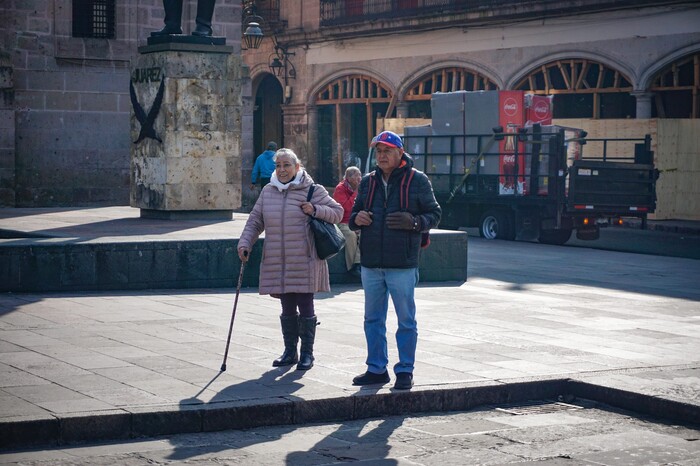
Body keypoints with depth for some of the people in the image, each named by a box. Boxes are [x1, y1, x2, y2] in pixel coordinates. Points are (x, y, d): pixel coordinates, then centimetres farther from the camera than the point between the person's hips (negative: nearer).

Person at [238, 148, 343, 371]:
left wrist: (316, 210, -15)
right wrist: (245, 244, 1)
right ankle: (290, 352, 21)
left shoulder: (313, 190, -2)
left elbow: (337, 212, 1)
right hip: (277, 262, 4)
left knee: (305, 307, 0)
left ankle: (307, 353, 11)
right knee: (287, 308, 11)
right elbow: (255, 221, 14)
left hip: (304, 263, -4)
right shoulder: (268, 192, 10)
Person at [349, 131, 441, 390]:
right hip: (371, 263, 5)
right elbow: (354, 214, 21)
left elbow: (434, 214, 1)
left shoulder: (417, 180, -2)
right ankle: (376, 369, 21)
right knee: (373, 319, 11)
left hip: (402, 264, -5)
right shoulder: (368, 182, 12)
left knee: (406, 320, 3)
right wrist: (356, 219, -3)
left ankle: (405, 371, 11)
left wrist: (414, 222, -18)